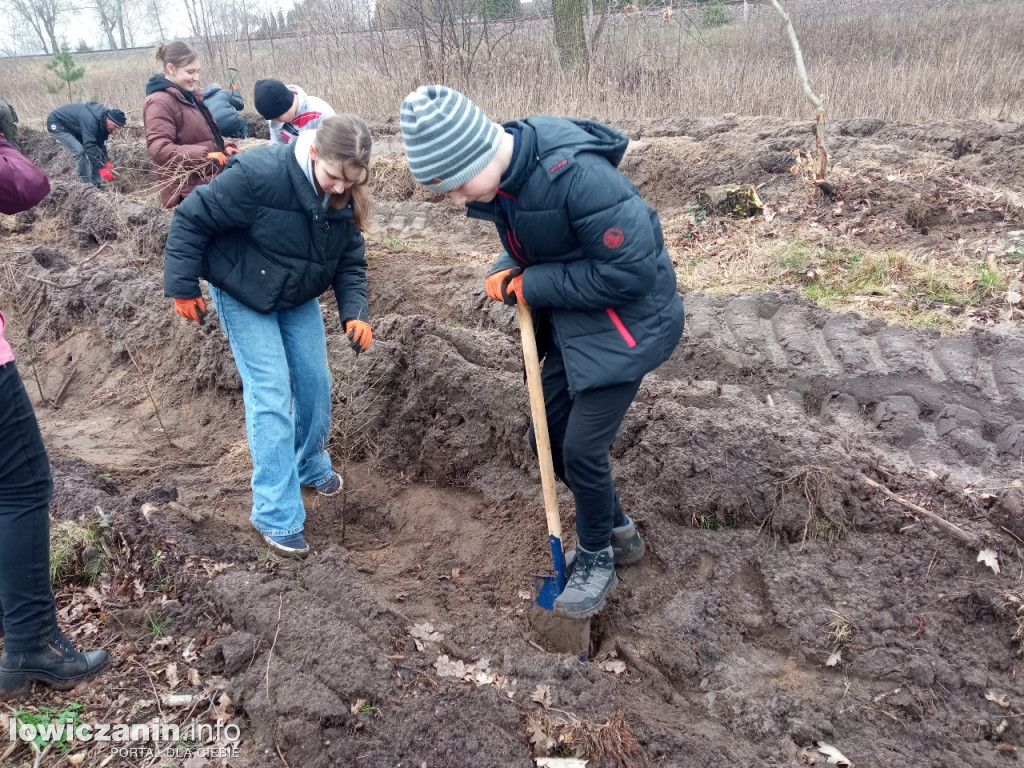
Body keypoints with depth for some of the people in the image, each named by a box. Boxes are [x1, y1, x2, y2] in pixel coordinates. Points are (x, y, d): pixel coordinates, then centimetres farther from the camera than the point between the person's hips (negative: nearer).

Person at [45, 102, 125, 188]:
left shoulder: (103, 122, -10)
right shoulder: (90, 119, -39)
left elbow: (100, 143, -1)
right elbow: (89, 146, -43)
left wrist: (106, 161, -13)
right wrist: (101, 168, -46)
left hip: (73, 128, 9)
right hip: (56, 125, -9)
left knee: (96, 151, 0)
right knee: (80, 151, -25)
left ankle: (95, 183, 7)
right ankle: (86, 183, -14)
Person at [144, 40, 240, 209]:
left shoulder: (187, 96, 16)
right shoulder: (160, 102, -15)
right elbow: (158, 149, -25)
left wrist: (224, 148, 5)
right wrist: (204, 155, -32)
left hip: (207, 182, 10)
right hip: (189, 190, -10)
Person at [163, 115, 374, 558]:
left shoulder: (346, 200, -15)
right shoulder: (259, 174, -34)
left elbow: (350, 263, -4)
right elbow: (192, 219, -23)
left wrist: (355, 313, -21)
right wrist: (182, 287, -19)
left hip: (299, 297, 6)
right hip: (243, 296, -6)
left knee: (316, 383, 8)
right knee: (271, 395, -11)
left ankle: (311, 467, 37)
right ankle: (276, 517, -3)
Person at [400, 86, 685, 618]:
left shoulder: (575, 174, -31)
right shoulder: (497, 179, -4)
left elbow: (631, 270, -29)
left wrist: (534, 285, -21)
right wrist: (507, 272, -9)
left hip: (625, 321, -8)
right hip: (569, 323, 9)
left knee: (581, 447, -6)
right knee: (550, 438, 12)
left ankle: (596, 557, 22)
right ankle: (617, 530, 35)